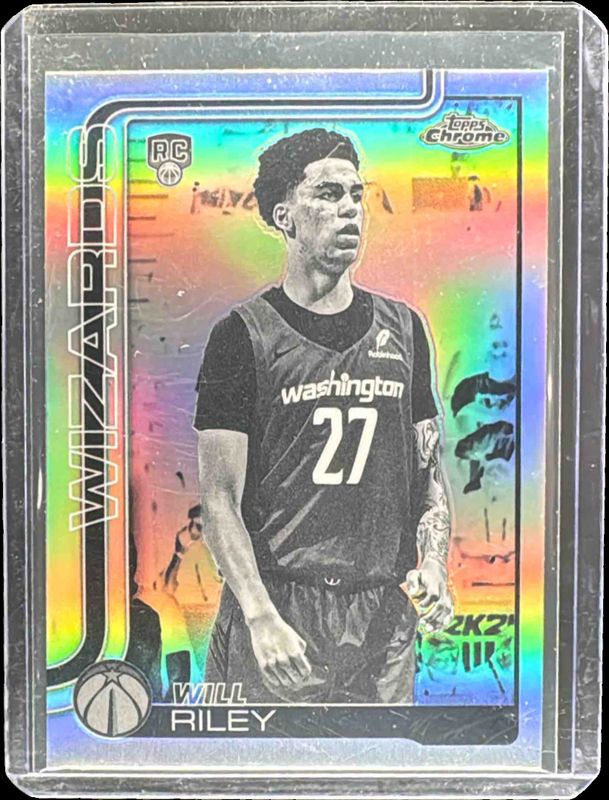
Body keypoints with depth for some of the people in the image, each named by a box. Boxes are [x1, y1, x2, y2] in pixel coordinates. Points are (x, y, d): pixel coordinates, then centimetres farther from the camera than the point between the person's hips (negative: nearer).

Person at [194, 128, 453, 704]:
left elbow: (429, 470, 13)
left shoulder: (402, 329, 8)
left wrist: (433, 565, -2)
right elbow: (219, 499, -9)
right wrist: (262, 616, -18)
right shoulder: (245, 336, -6)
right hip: (278, 604, -4)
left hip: (387, 614, 4)